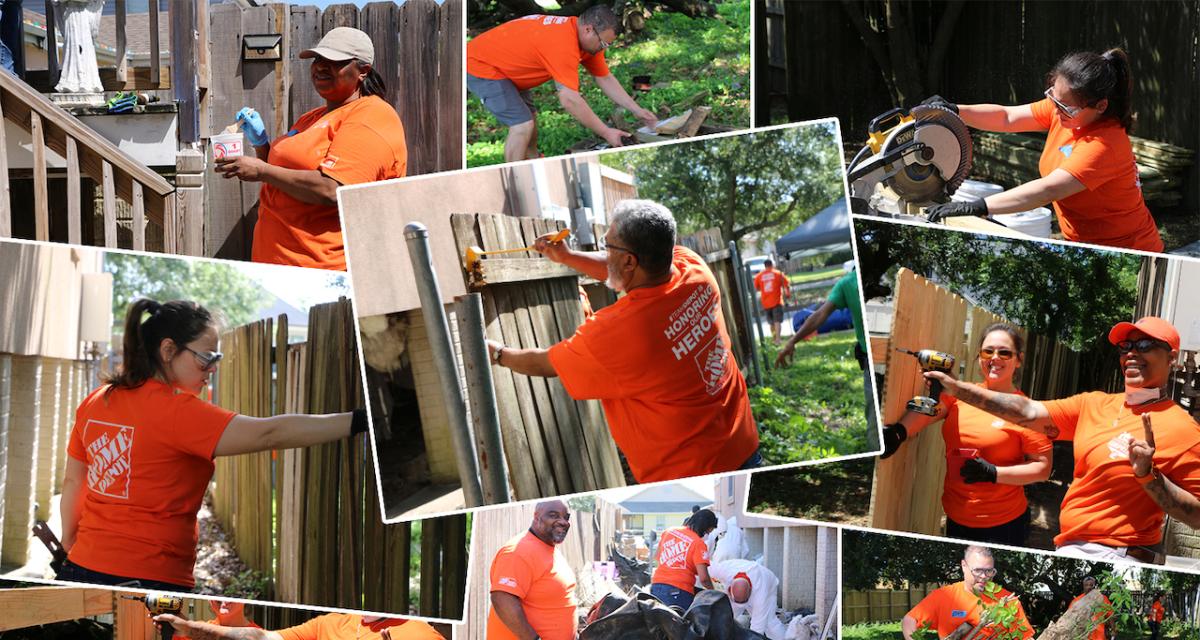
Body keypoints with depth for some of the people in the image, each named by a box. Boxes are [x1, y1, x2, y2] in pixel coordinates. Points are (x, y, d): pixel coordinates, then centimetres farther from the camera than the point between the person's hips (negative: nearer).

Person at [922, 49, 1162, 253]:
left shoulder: (1105, 145, -30)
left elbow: (1048, 190, -38)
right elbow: (1007, 118, 4)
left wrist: (976, 207, -43)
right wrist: (954, 111, -13)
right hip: (1082, 243, 8)